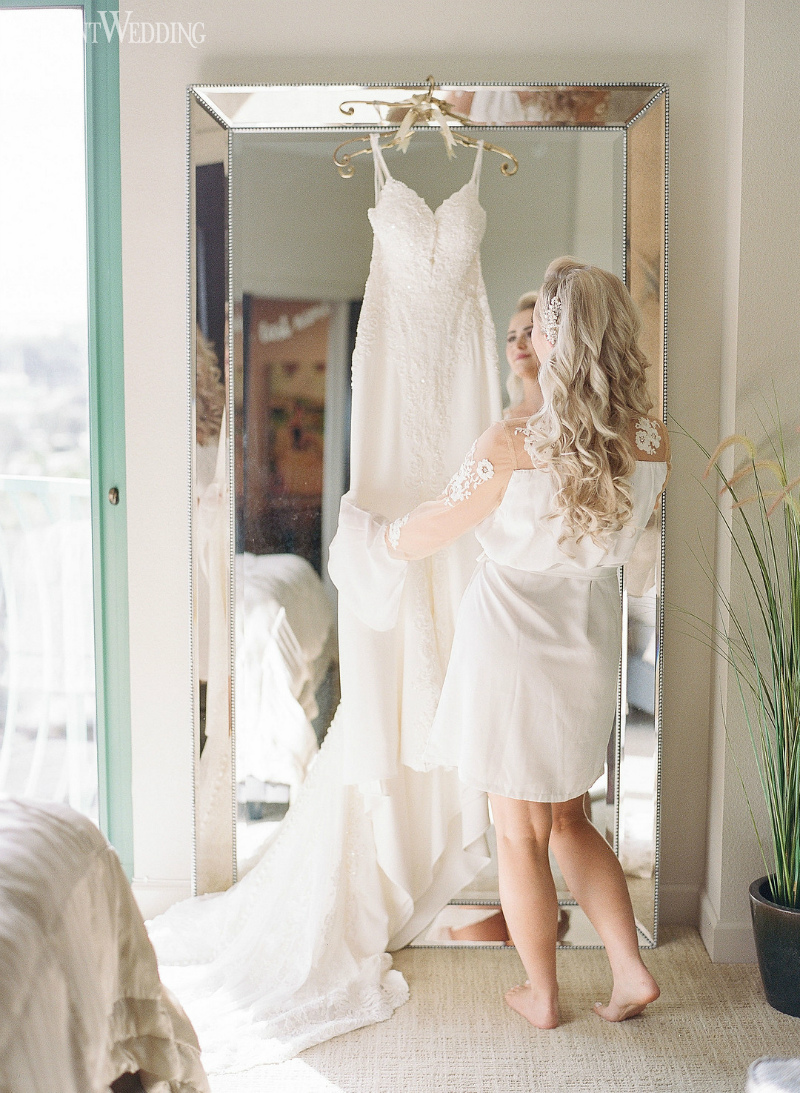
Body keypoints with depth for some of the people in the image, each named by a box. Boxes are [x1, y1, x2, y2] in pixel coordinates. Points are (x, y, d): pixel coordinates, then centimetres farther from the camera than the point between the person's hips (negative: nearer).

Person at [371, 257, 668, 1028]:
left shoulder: (511, 446, -23)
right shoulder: (652, 443, -8)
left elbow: (423, 535, -9)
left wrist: (386, 533, 13)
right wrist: (538, 396, 19)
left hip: (512, 642, -5)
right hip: (589, 646, 5)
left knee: (520, 835, 12)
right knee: (568, 820, 24)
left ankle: (541, 995, 27)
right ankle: (631, 969, 21)